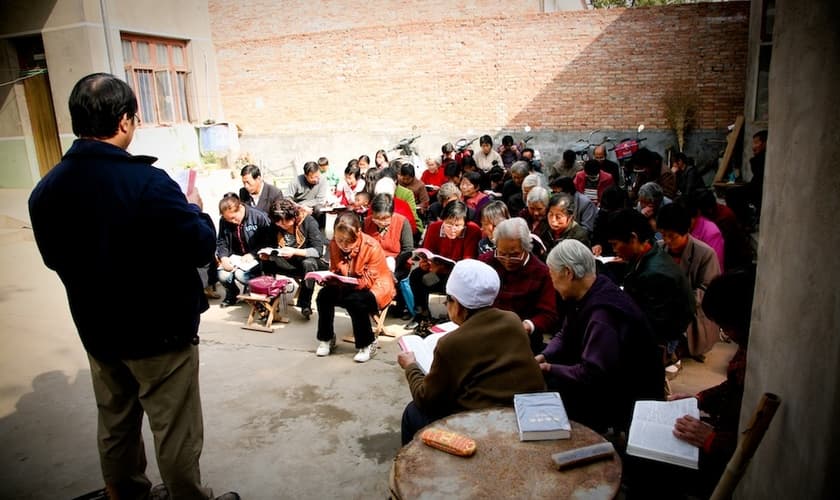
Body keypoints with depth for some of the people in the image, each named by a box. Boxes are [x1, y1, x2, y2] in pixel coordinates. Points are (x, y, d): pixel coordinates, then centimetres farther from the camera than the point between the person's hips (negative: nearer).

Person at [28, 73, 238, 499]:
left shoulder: (45, 190, -4)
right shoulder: (147, 182, -25)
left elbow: (54, 258, 9)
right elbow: (201, 248, -20)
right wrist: (194, 208, -3)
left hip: (97, 331, 7)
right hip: (161, 330, -6)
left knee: (114, 423, 23)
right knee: (175, 431, 10)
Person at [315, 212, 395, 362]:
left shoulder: (372, 246, -25)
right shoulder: (334, 245, -9)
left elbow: (369, 280, -26)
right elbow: (334, 272, -1)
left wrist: (350, 282, -43)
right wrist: (326, 278, -25)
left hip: (376, 287, -5)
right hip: (349, 287, 5)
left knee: (354, 301, -35)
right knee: (324, 294, -20)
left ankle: (367, 344, -12)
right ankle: (326, 338, 2)